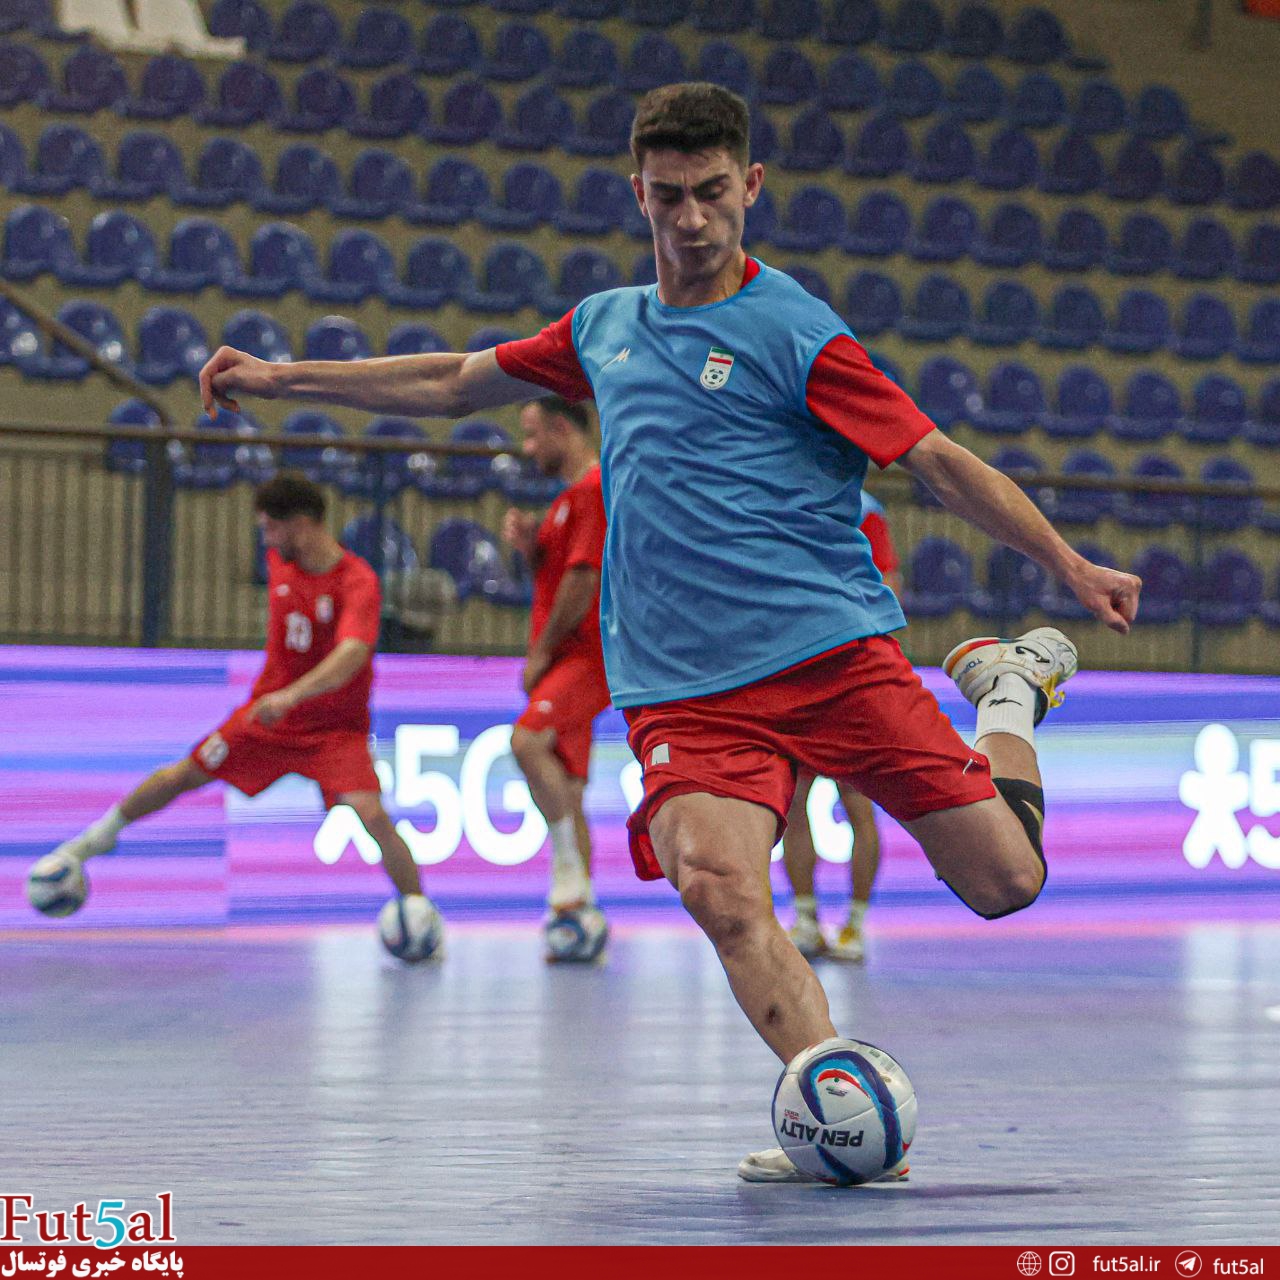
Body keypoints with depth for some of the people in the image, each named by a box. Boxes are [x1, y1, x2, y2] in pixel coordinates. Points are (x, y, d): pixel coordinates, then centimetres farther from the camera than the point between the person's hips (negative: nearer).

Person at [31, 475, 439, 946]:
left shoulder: (359, 583, -25)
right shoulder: (280, 559, -4)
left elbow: (352, 654, -41)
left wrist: (291, 695, -54)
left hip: (335, 726, -5)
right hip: (269, 708, 5)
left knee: (370, 813, -23)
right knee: (184, 775, 9)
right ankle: (95, 838, 32)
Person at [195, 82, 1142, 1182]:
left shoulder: (792, 332, -1)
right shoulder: (603, 326, 16)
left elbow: (938, 460, -1)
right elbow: (455, 385, 30)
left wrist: (1072, 566, -8)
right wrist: (282, 378, 30)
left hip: (834, 649, -3)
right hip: (682, 695, 3)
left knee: (1002, 880, -6)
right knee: (721, 890, -27)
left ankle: (1008, 693, 25)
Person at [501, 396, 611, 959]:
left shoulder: (595, 489, -10)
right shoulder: (570, 497, 21)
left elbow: (581, 581, -17)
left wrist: (540, 651, -12)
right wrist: (529, 543, 6)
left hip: (589, 654, -10)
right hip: (568, 659, 10)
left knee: (527, 741, -28)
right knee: (565, 790, 6)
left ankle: (570, 869, -20)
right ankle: (577, 912, 7)